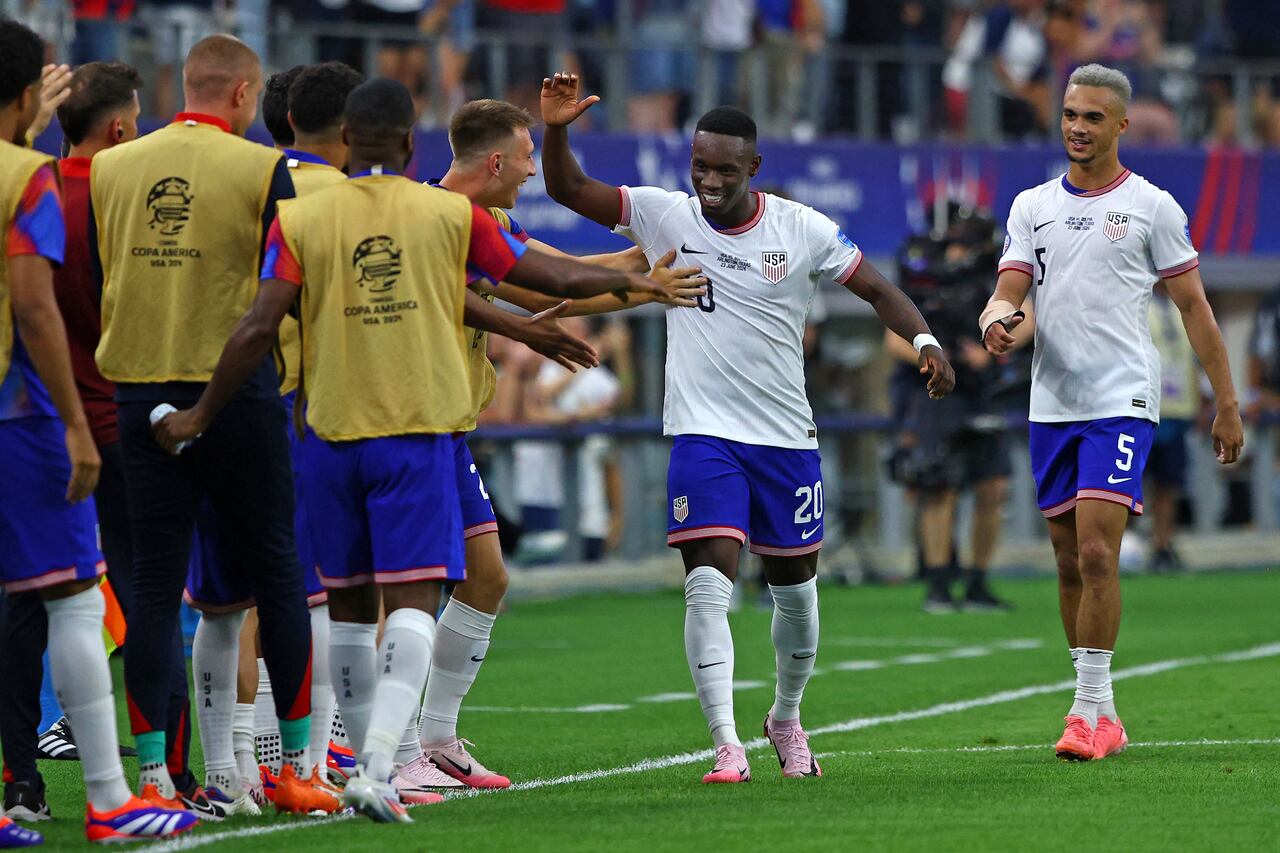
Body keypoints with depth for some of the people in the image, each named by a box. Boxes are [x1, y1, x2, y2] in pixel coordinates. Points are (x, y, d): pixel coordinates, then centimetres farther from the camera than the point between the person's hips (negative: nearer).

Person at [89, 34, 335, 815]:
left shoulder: (109, 169, 4)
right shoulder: (261, 170, -7)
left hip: (140, 391, 3)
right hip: (237, 391, -3)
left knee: (155, 581, 4)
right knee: (276, 575, 8)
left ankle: (152, 772, -1)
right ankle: (298, 765, 10)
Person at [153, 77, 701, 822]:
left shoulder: (299, 220, -1)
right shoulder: (451, 214, 0)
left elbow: (259, 329, -8)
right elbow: (551, 278, 9)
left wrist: (202, 414, 3)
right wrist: (628, 281, 27)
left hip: (332, 434, 2)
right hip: (419, 432, -2)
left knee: (350, 605, 14)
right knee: (413, 600, -7)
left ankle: (372, 764, 23)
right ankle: (378, 765, -24)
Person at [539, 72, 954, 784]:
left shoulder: (804, 230, -5)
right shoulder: (665, 217, -4)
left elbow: (877, 288, 2)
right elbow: (569, 190, -6)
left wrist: (924, 339, -15)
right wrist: (557, 130, -24)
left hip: (787, 437, 2)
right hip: (702, 433, -2)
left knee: (796, 586, 14)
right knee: (709, 581, -18)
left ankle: (787, 718, 39)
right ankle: (728, 746, -20)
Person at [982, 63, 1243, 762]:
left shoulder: (1151, 206, 1)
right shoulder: (1032, 206, 11)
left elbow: (1193, 308, 3)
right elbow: (1009, 292, 5)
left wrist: (1227, 403, 2)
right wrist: (997, 318, -20)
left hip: (1121, 402, -5)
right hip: (1051, 407, 5)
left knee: (1097, 555, -16)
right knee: (1070, 564, 7)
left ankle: (1089, 710, -12)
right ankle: (1101, 716, 15)